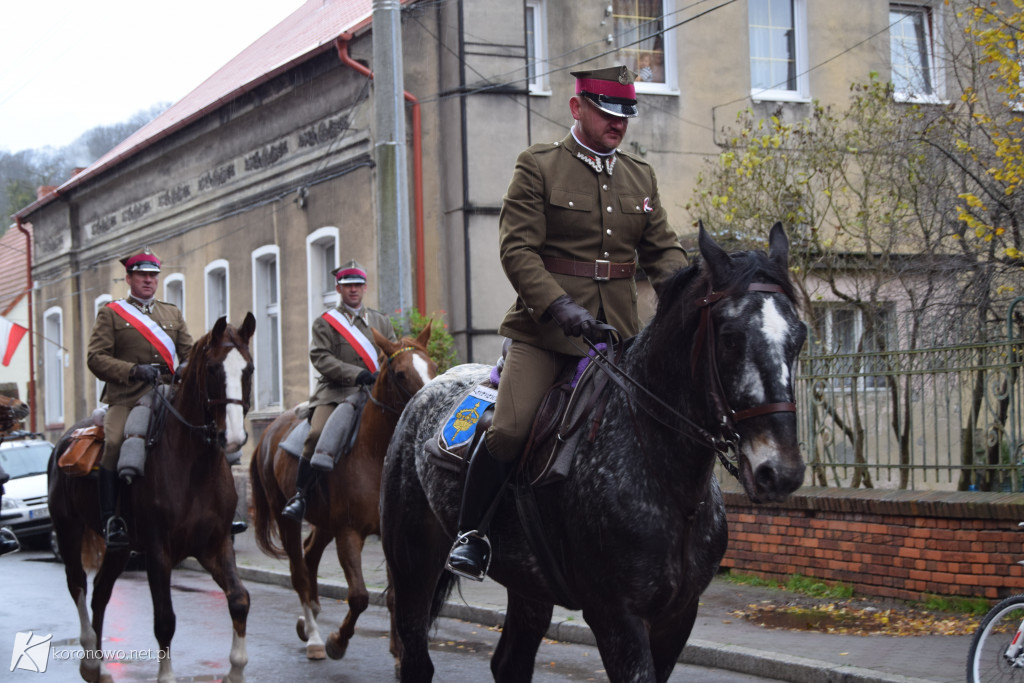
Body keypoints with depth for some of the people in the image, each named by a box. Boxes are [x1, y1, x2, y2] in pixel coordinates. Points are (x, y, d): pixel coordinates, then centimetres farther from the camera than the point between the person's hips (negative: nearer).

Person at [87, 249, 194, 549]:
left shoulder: (173, 313, 22)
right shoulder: (110, 314, 9)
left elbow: (189, 352, 18)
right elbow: (96, 358, -2)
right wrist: (134, 370, -17)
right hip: (125, 398, -4)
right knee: (115, 443, -28)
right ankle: (111, 519, -24)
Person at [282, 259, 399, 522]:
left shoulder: (382, 322, 21)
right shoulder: (325, 323, 10)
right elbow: (320, 357, -4)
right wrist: (356, 375, -16)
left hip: (372, 392, 4)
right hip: (334, 390, -4)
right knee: (317, 433, -25)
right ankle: (299, 495, -20)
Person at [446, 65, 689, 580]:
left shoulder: (641, 176, 16)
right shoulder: (537, 166, -1)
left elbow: (662, 249, 16)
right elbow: (517, 248, -8)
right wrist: (559, 306, -22)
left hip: (619, 330, 5)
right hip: (545, 327, -5)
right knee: (509, 429, -17)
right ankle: (470, 533, 1)